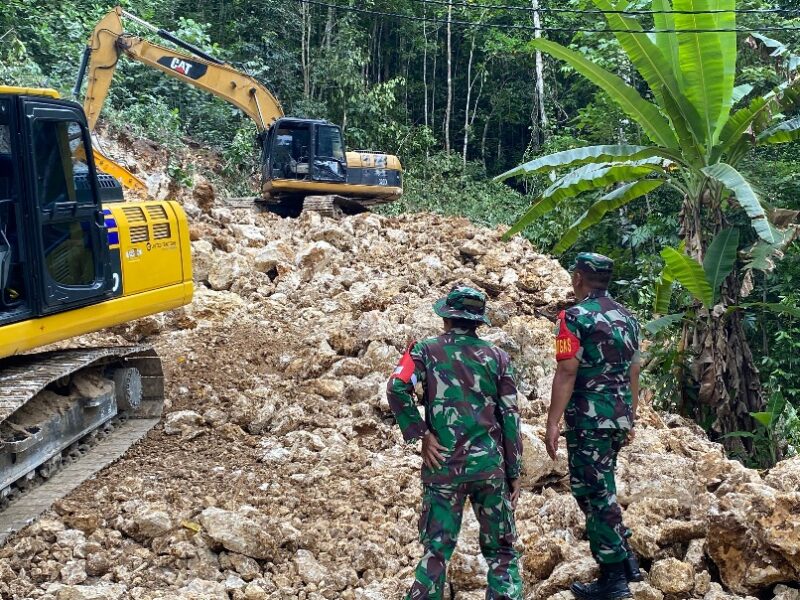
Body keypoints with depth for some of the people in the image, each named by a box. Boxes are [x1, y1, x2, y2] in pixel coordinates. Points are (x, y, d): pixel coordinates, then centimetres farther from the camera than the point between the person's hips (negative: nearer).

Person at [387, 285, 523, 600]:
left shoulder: (426, 350, 2)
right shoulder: (497, 357, 6)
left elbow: (397, 389, -16)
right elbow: (510, 417, 3)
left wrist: (421, 434, -9)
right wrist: (514, 472, 8)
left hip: (443, 465, -1)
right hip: (490, 466, 1)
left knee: (437, 549, 8)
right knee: (501, 550, 12)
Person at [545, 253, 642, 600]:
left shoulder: (575, 317, -10)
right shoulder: (627, 317, 12)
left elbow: (567, 373, -15)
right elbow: (633, 373, 16)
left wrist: (552, 423, -13)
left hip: (589, 417, -7)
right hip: (619, 415, 8)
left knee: (593, 493, 1)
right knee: (600, 487, 21)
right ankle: (625, 559, 22)